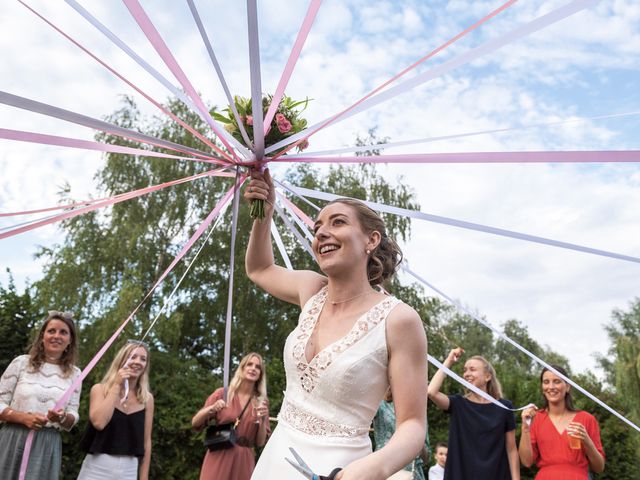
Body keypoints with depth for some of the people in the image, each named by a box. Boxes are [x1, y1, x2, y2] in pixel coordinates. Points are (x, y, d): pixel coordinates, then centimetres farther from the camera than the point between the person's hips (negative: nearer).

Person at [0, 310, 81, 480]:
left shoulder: (74, 373, 4)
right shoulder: (21, 362, -1)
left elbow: (73, 417, 6)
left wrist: (63, 417, -16)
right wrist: (24, 418, -16)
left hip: (48, 446, 1)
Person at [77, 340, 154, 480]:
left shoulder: (147, 398, 3)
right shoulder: (100, 389, -2)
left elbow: (146, 441, 5)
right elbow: (99, 422, -19)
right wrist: (116, 386, -14)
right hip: (98, 467, -2)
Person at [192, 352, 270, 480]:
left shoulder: (262, 402, 3)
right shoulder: (222, 394, -1)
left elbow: (260, 443, 4)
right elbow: (195, 423, 2)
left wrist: (262, 420, -13)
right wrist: (211, 409, -15)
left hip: (244, 461, 1)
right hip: (218, 458, -1)